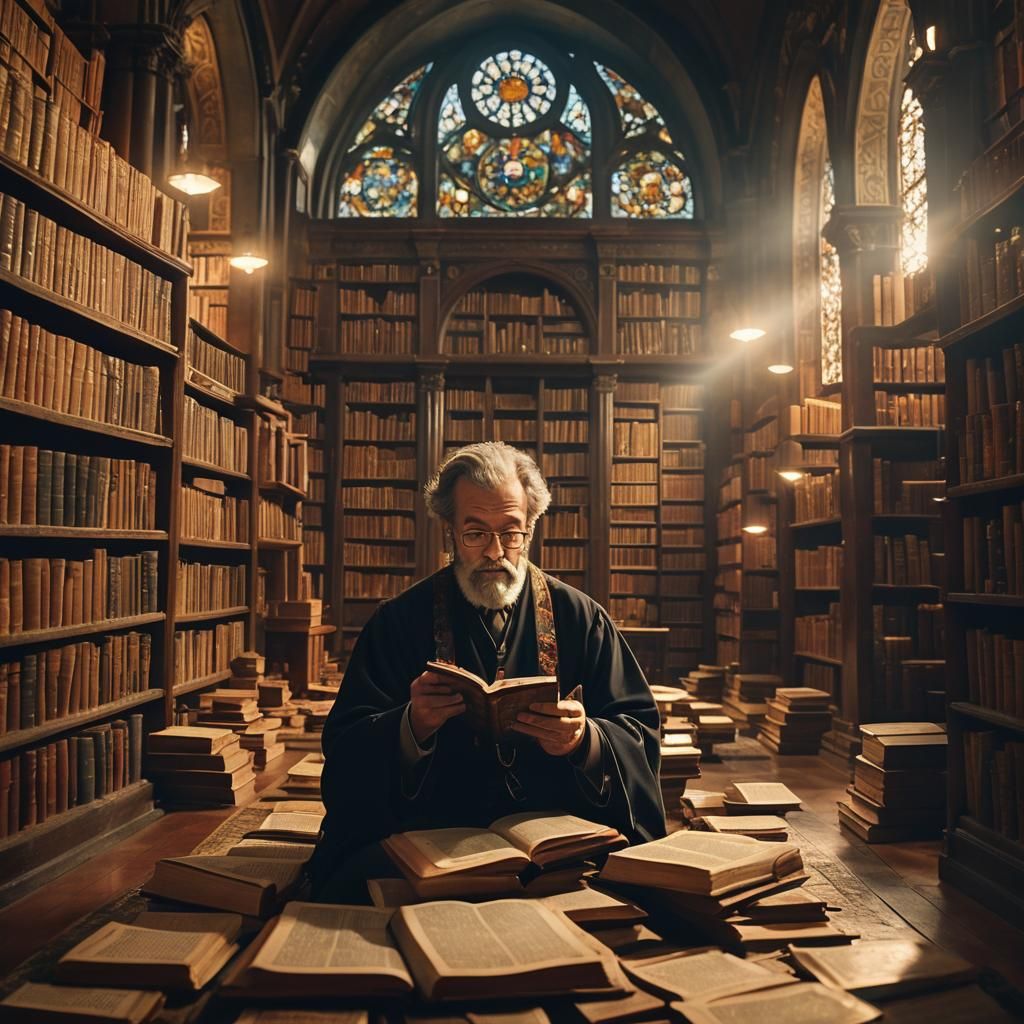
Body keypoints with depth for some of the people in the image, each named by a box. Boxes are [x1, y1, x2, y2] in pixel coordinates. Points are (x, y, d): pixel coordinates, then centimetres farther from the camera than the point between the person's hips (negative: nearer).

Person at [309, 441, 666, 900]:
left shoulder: (580, 618, 6)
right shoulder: (399, 621, 4)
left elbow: (641, 733, 4)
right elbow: (344, 748, 1)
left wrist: (586, 740, -19)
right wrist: (412, 728, -21)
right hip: (428, 834, 0)